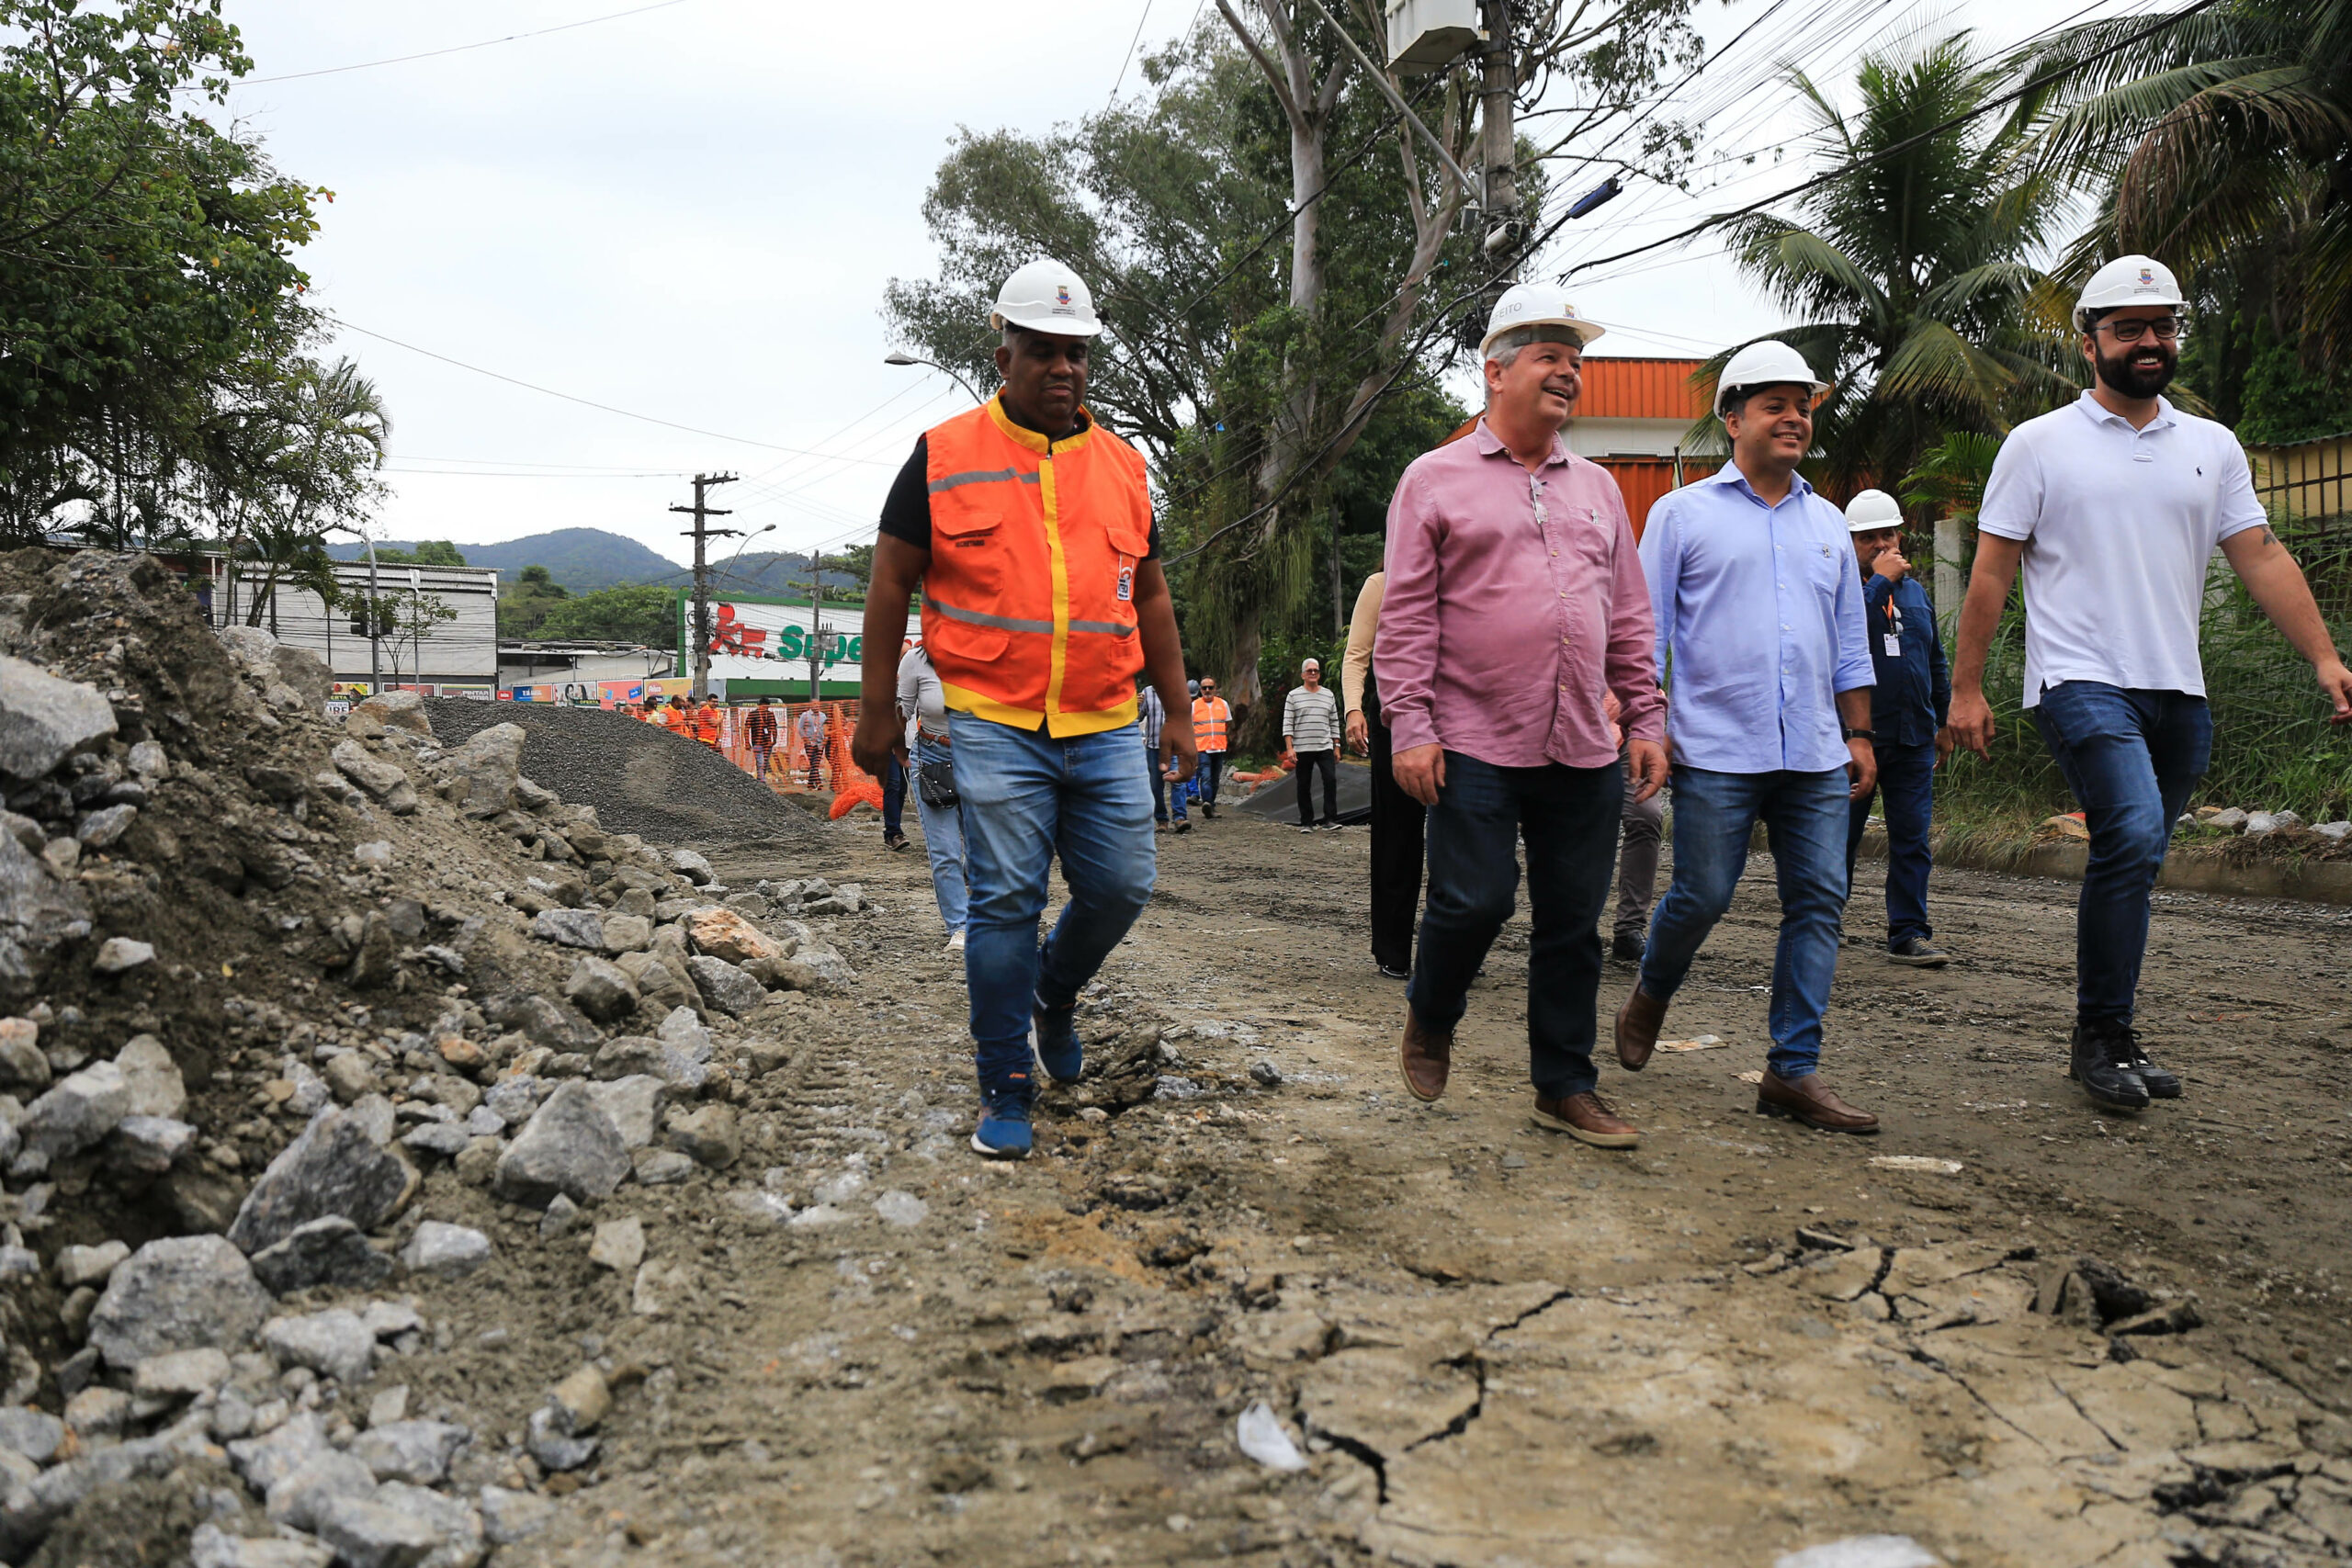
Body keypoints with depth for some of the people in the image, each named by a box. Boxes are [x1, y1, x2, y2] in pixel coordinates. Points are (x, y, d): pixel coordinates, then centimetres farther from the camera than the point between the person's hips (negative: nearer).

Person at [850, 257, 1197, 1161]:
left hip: (1106, 729, 4)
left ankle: (1055, 994, 35)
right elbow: (891, 585, 5)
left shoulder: (1122, 466, 12)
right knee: (1005, 903, -3)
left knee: (1121, 886, 3)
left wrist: (1178, 711, 14)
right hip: (994, 726, -3)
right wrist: (877, 713, 4)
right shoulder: (944, 456, 1)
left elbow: (1150, 594, 18)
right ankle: (1005, 1092, 10)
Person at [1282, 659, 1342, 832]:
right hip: (1302, 749, -1)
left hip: (1325, 747, 1)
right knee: (1304, 786, 2)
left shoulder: (1329, 696, 13)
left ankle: (1330, 819, -11)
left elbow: (1334, 723, 16)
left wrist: (1337, 747, 12)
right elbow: (1287, 724, 0)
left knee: (1331, 779, -14)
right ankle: (1306, 822, 10)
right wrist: (1290, 748, -9)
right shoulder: (1294, 696, 4)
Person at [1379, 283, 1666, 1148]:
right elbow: (1406, 616, -2)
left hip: (1584, 753, 5)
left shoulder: (1596, 487, 18)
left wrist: (1645, 721, 12)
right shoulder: (1436, 479, 3)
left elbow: (1628, 616, 19)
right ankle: (1429, 1021, 22)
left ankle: (1565, 1087, 17)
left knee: (1573, 924, 6)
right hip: (1476, 747, -4)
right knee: (1473, 901, -8)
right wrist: (1410, 726, -10)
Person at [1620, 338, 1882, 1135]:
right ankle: (1649, 997, 27)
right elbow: (1647, 627, 2)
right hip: (1716, 749, -4)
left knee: (1819, 900, -1)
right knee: (1701, 896, -4)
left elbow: (1849, 642, 23)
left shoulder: (1827, 523, 19)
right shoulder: (1683, 513, 5)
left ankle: (1793, 1071, 4)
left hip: (1815, 755, 5)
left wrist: (1859, 734, 17)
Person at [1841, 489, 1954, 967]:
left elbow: (1936, 661, 25)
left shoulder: (1915, 591, 17)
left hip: (1913, 736, 5)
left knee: (1912, 838, 2)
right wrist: (1880, 580, -17)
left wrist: (1944, 720, 23)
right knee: (1840, 836, 2)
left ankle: (1908, 933, 7)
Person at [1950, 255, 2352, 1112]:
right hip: (2082, 682, -5)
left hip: (2179, 693, 5)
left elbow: (2263, 558, 10)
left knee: (2133, 861, 9)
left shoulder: (2213, 446, 15)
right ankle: (2104, 1036, -11)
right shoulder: (2040, 444, 3)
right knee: (2134, 836, -23)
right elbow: (1991, 573, 1)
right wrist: (1965, 688, -4)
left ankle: (2106, 1041, 20)